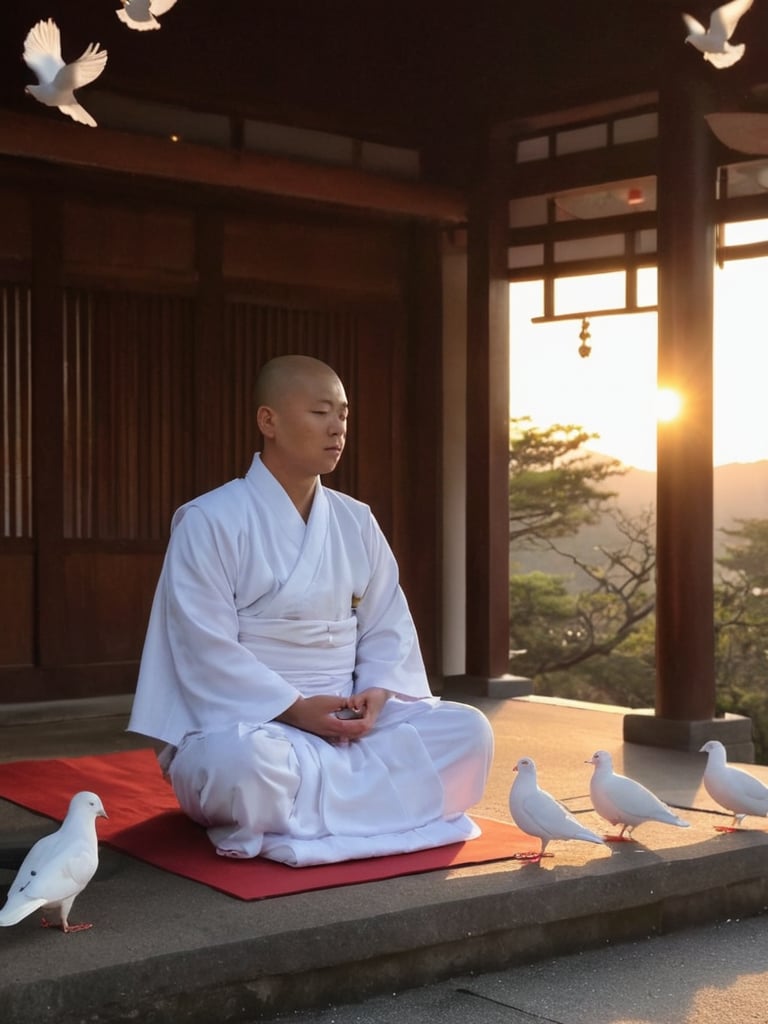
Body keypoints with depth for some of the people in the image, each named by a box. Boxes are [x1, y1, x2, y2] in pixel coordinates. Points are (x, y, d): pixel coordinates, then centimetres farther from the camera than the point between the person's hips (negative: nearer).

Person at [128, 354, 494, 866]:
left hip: (347, 722, 7)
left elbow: (388, 629, 10)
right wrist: (294, 709, -21)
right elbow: (207, 651, -15)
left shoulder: (356, 522, 9)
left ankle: (288, 815, -17)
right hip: (242, 722, -6)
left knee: (467, 732, -15)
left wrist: (376, 694, -11)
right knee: (244, 763, -41)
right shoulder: (210, 521, -9)